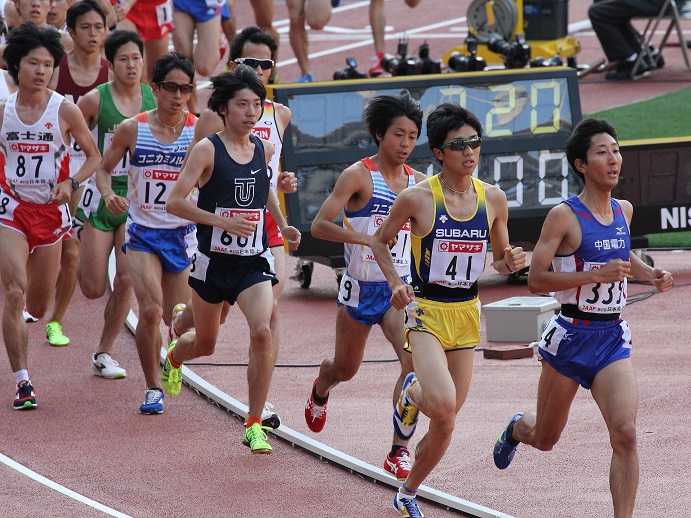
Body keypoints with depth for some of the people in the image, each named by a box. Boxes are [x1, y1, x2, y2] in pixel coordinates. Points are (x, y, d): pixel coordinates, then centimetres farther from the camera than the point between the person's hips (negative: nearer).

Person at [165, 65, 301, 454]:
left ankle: (254, 425, -12)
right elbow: (175, 202, -16)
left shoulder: (264, 149, 3)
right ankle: (173, 357, 57)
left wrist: (282, 224, 15)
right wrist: (223, 220, -25)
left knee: (263, 332, -22)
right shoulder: (207, 150, -11)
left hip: (255, 261, 2)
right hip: (214, 261, -2)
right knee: (205, 344, 17)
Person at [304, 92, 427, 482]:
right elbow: (319, 226, -19)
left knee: (415, 359, -21)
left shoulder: (418, 182, 3)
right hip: (361, 288, -2)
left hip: (399, 289, 3)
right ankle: (321, 391, 56)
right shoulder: (359, 175, -12)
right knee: (346, 368, 17)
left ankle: (399, 451, -15)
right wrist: (366, 238, -32)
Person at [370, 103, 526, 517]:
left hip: (466, 313, 4)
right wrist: (396, 285, -10)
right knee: (442, 404, -25)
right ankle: (412, 393, 12)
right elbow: (380, 242, 4)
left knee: (445, 423, 8)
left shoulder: (493, 199, 0)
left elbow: (500, 259, 12)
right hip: (426, 310, -4)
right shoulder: (417, 198, -11)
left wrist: (511, 263, -11)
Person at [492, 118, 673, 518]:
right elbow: (536, 279, -18)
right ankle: (517, 428, 52)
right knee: (545, 439, 16)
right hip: (572, 336, -4)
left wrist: (649, 274, 10)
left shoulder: (624, 211, 6)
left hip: (613, 338, 4)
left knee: (626, 433, -17)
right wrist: (598, 275, -25)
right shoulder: (565, 216, -14)